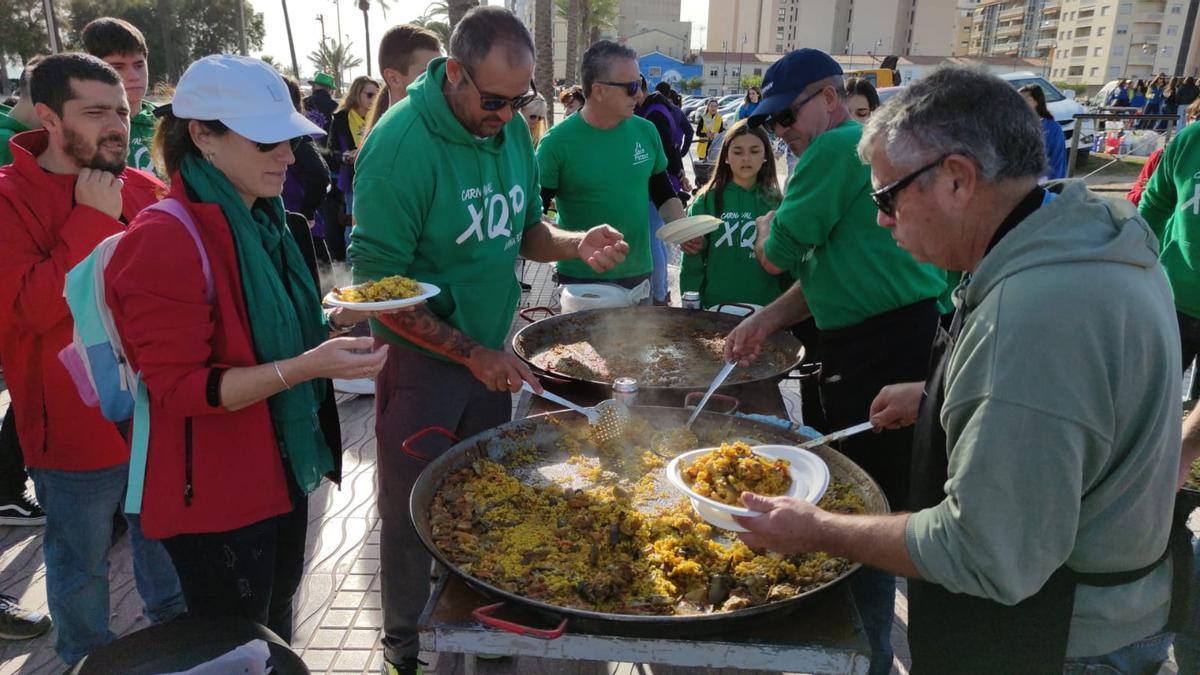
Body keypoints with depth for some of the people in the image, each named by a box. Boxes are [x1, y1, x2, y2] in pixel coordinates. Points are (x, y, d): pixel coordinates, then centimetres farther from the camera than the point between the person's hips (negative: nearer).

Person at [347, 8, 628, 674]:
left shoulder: (512, 129, -1)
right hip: (421, 356, -6)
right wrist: (472, 354, -19)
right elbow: (379, 287, -21)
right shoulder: (401, 142, -22)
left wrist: (577, 243, -11)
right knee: (413, 513, 11)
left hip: (489, 354, 6)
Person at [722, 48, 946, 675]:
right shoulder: (862, 147, 19)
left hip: (881, 352, -10)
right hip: (893, 342, 10)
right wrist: (768, 318, 5)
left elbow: (777, 256, -11)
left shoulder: (837, 148, -13)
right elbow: (832, 264, 16)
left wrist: (766, 222, 11)